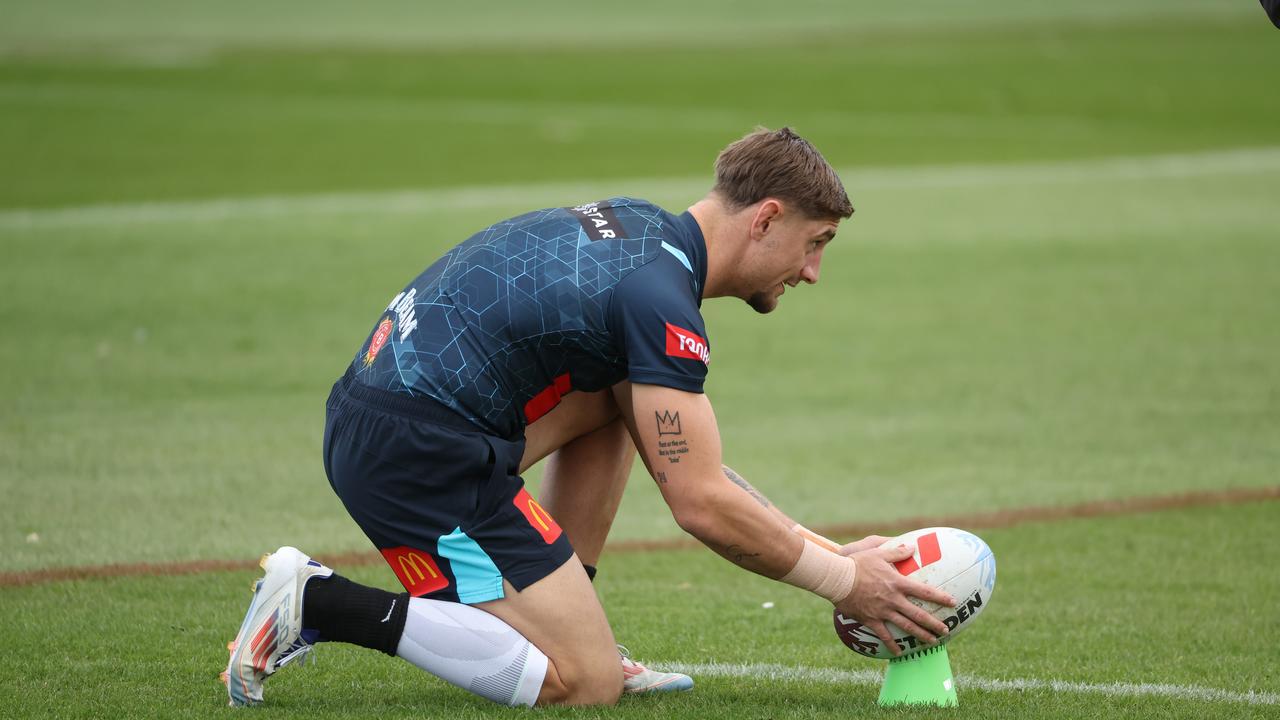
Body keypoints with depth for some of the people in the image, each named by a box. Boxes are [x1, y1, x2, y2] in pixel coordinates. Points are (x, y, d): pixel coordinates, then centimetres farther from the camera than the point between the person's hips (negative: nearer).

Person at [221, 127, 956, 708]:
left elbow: (684, 464, 21)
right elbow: (701, 505, -14)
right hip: (420, 451, -10)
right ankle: (321, 605, -10)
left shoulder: (636, 225, 16)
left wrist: (822, 549, 18)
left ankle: (571, 631, 16)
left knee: (619, 402, 24)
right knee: (586, 686, -8)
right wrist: (844, 580, -3)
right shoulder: (661, 298, -13)